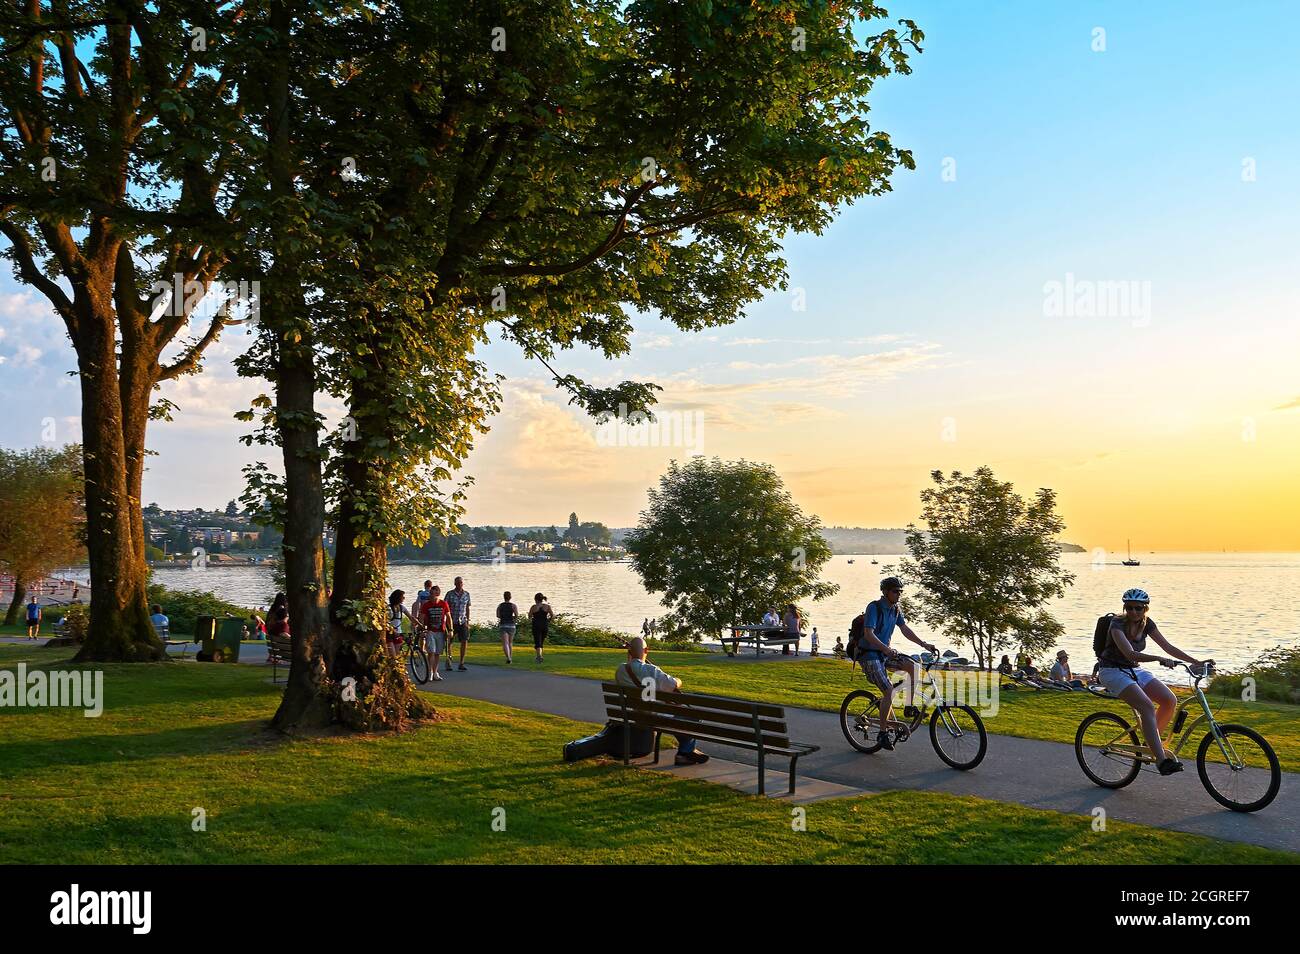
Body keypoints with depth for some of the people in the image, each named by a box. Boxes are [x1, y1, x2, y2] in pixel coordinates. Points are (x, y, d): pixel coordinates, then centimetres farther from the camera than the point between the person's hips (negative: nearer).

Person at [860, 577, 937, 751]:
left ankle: (909, 707, -2)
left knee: (913, 666, -14)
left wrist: (924, 644, -5)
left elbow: (905, 629, 7)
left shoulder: (896, 609, 6)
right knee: (889, 691, -19)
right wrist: (887, 649, -41)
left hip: (884, 653, 8)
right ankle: (882, 733, -7)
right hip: (869, 655, -8)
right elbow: (868, 634, -28)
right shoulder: (874, 607, -19)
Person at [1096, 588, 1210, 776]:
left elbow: (1167, 646, 2)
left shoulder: (1146, 623, -1)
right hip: (1112, 670, -7)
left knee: (1170, 701, -12)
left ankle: (1153, 742, 8)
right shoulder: (1117, 624, -21)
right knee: (1147, 706, -27)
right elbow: (1130, 654, -34)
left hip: (1134, 669, 7)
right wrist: (1159, 659, -47)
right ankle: (1161, 760, -30)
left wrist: (1196, 662, -5)